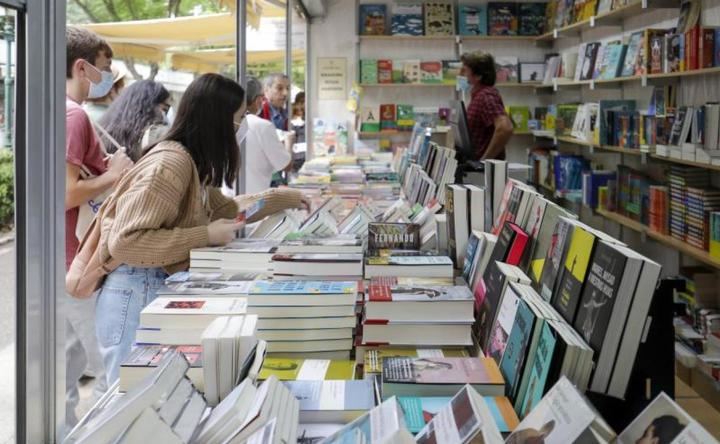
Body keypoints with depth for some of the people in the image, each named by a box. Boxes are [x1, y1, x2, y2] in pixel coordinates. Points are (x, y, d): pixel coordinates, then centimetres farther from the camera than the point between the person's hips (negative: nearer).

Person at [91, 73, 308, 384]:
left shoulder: (194, 163, 9)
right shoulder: (170, 163, -21)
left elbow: (224, 207, 28)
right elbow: (124, 242, -26)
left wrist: (281, 199, 30)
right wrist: (206, 236, -23)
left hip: (161, 289, 10)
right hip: (136, 294, -10)